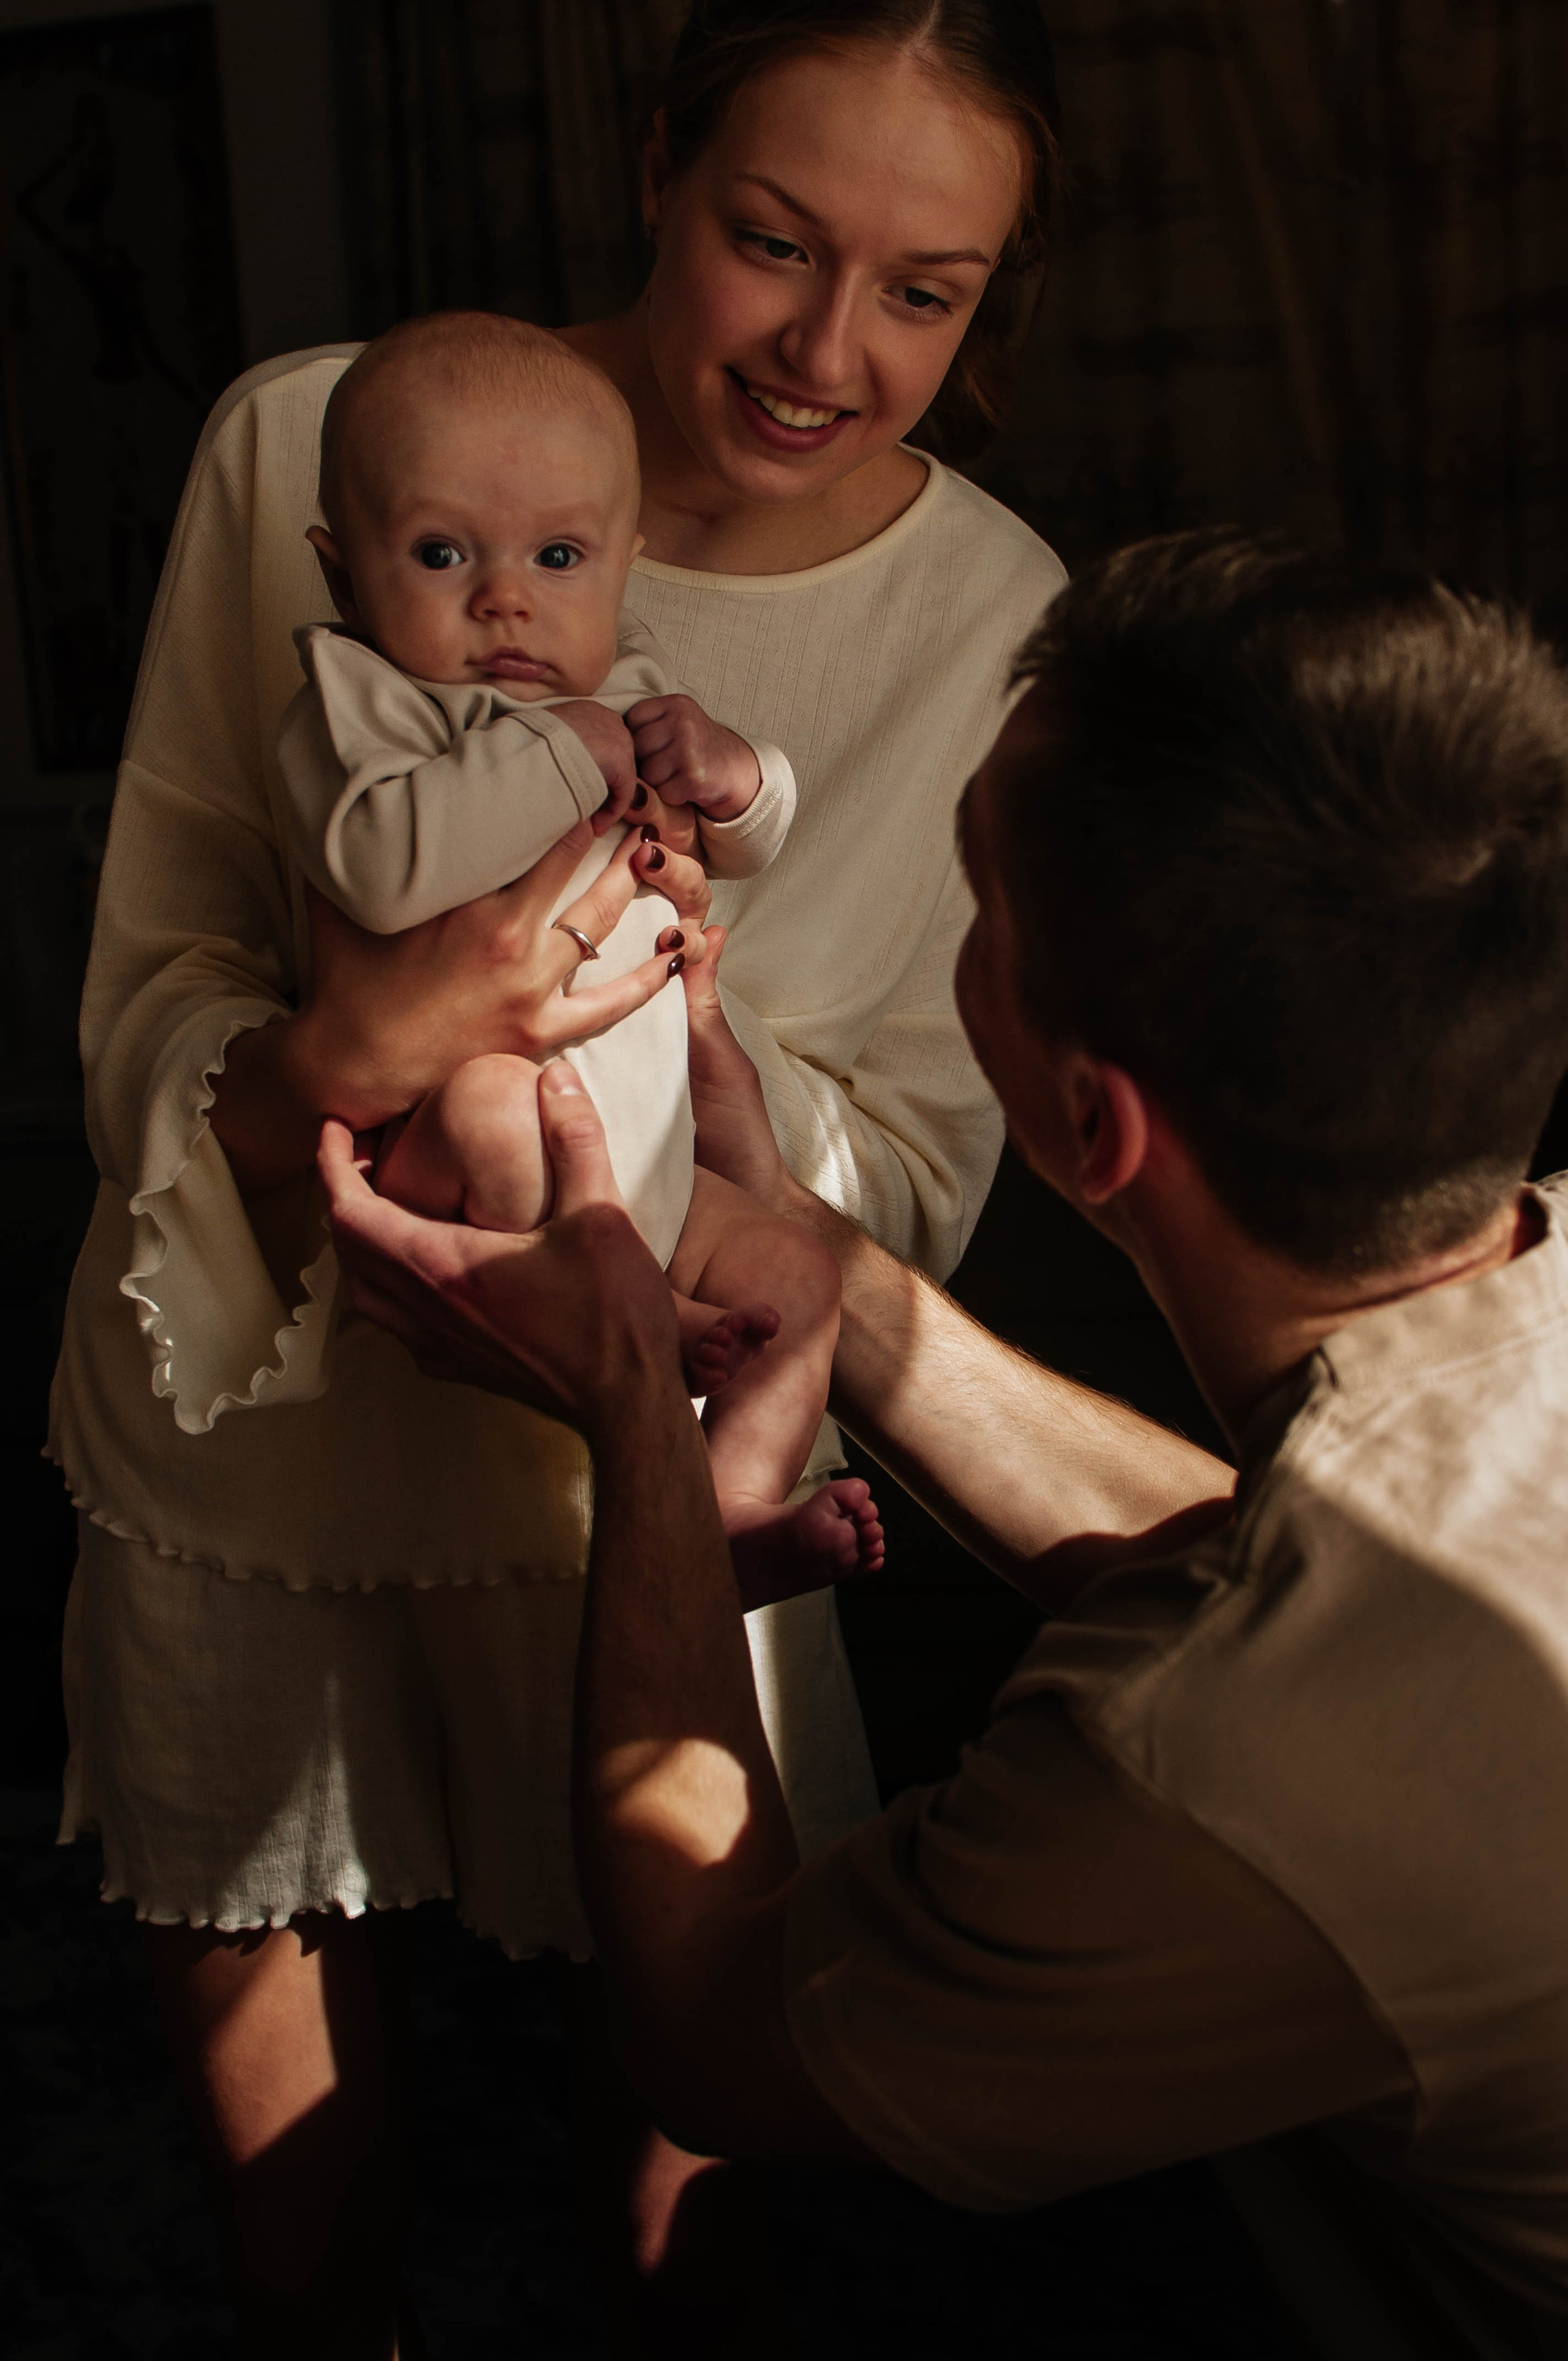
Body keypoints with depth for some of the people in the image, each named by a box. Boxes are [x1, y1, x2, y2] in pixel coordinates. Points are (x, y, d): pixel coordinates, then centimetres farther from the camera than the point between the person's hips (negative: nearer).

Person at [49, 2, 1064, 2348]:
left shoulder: (998, 621, -12)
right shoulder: (307, 441, -14)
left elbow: (922, 1186, -8)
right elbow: (142, 994, -10)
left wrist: (684, 1019, -28)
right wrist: (346, 1060, -33)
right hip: (241, 1408, 1)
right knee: (243, 1954, 20)